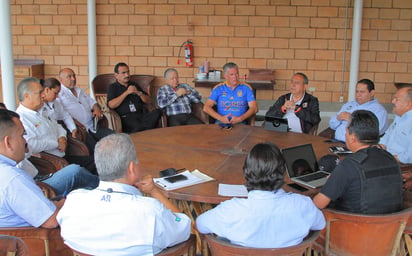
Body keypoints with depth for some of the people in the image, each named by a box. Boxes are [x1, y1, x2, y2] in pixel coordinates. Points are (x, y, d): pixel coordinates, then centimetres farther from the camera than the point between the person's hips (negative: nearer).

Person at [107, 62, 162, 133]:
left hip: (141, 114, 5)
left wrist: (139, 93, 2)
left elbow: (149, 101, 21)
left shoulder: (134, 85, 26)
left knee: (157, 112, -30)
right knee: (137, 126, -40)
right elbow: (111, 105, -6)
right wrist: (127, 92, -7)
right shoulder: (113, 87, 14)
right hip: (126, 117, -5)